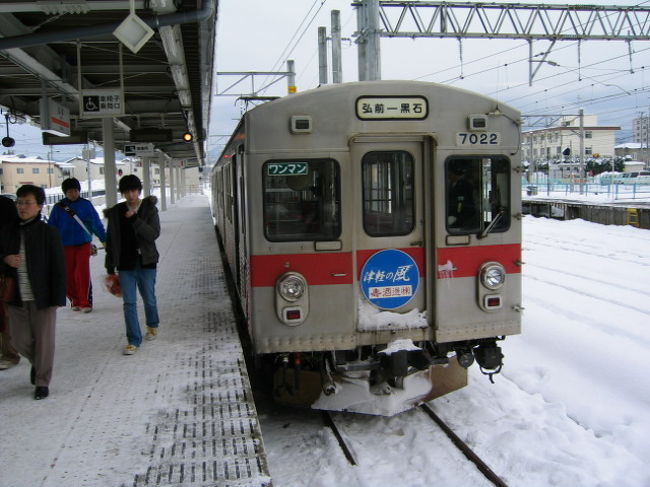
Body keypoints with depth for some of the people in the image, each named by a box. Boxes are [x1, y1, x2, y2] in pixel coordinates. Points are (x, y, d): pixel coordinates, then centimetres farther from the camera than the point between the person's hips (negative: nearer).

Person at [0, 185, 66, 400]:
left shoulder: (48, 232, -8)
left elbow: (58, 267, -8)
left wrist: (58, 297, -12)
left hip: (42, 296, -4)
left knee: (44, 340, 5)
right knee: (20, 340, 11)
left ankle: (42, 382, 20)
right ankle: (36, 362, 42)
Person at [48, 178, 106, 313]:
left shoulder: (86, 204, -1)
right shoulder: (58, 207, 2)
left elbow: (96, 223, 2)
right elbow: (51, 227, 7)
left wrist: (104, 239, 2)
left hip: (83, 244, -2)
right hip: (65, 246, 2)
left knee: (83, 273, -10)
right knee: (68, 275, 4)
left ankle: (85, 303, -2)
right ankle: (75, 301, 21)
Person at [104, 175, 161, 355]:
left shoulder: (149, 209, -4)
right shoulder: (116, 212, 2)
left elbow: (154, 234, -16)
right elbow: (110, 240, 7)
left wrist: (135, 219, -26)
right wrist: (110, 267, 7)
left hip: (146, 263, -1)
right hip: (125, 265, 1)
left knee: (149, 299, 12)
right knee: (129, 303, 1)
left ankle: (152, 325, 40)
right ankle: (134, 340, 9)